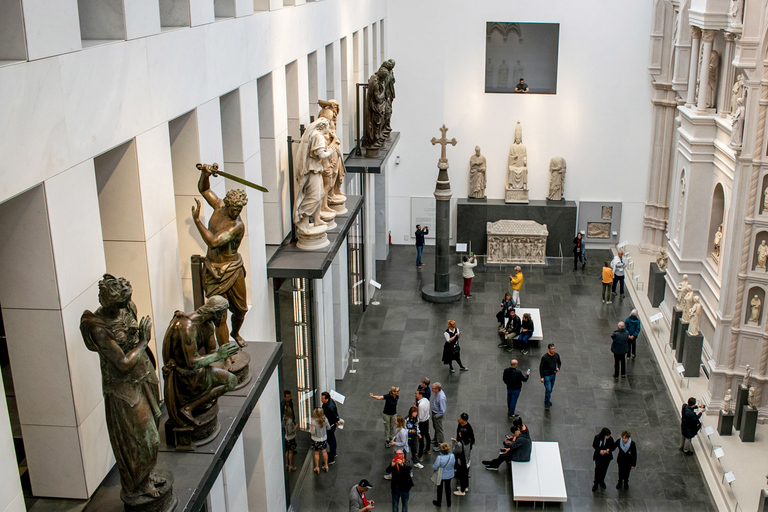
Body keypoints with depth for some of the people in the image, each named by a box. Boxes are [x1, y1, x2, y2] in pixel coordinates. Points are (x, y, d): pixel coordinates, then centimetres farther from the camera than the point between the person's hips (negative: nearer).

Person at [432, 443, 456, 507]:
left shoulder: (439, 458, -32)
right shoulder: (452, 456, -21)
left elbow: (435, 467, -22)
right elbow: (454, 464, -4)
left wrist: (433, 466, 0)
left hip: (441, 476, -3)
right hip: (449, 475, 3)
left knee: (440, 489, 19)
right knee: (448, 488, 24)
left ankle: (439, 502, 38)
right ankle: (448, 502, 40)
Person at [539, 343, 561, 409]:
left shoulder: (556, 355, -7)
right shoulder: (544, 357, -21)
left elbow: (559, 362, 12)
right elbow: (541, 367, -14)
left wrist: (558, 368, -10)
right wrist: (542, 377, -15)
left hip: (553, 374, 5)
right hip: (546, 376, -5)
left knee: (551, 389, 19)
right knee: (548, 389, -6)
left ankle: (548, 399, 40)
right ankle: (546, 403, 10)